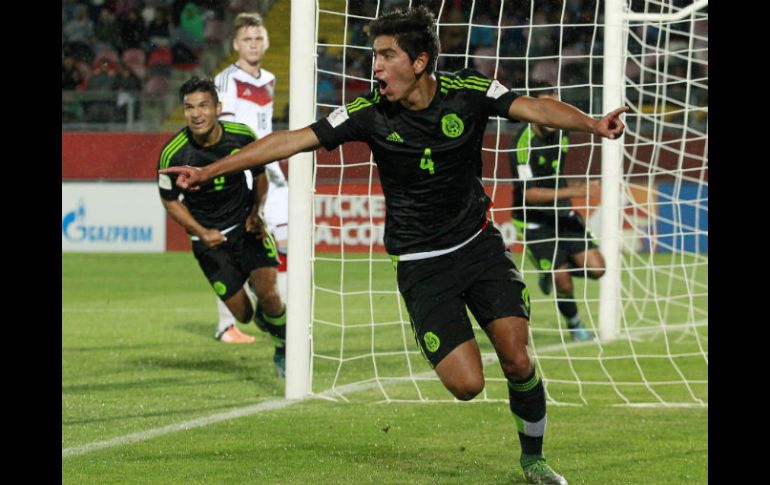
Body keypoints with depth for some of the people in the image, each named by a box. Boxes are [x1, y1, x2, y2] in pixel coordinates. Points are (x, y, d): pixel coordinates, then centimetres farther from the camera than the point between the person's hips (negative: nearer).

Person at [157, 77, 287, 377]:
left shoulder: (242, 136, -14)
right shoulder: (173, 154, -20)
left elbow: (259, 174, 7)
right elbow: (170, 200, -3)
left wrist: (256, 212, -5)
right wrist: (202, 233, -15)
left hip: (246, 225, 1)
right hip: (209, 237, -1)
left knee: (267, 293, -18)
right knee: (242, 314, -4)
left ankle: (285, 345, 15)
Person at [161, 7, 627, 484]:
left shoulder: (469, 91, -10)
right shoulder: (370, 113, -11)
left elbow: (533, 107, -21)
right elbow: (293, 140, -9)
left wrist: (591, 123, -40)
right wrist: (210, 171, -9)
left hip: (480, 244, 1)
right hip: (420, 263, -1)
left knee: (517, 359, -10)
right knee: (466, 384, -14)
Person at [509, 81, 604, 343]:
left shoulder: (560, 133, -1)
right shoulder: (523, 143, -24)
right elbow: (528, 193, -28)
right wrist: (571, 192, -33)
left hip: (561, 213, 6)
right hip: (533, 221, -6)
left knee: (596, 268, -6)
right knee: (564, 283, -8)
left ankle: (550, 273, 22)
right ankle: (574, 325, 21)